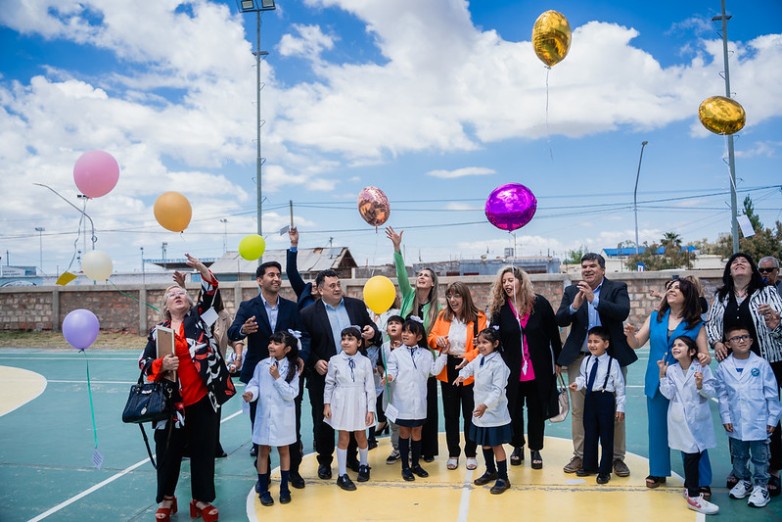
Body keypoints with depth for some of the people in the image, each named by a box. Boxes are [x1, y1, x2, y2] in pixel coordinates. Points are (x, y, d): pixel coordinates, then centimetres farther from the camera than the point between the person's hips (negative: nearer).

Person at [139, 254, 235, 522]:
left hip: (203, 398, 0)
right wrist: (161, 365, -17)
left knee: (203, 451, 8)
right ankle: (166, 499, 32)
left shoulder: (197, 318, 5)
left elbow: (210, 292, -6)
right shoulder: (158, 331, 5)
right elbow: (143, 362, 3)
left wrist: (201, 268, -19)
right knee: (168, 451, 12)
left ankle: (202, 500, 24)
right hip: (172, 401, 0)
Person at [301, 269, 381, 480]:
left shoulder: (356, 305, 4)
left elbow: (371, 329, 8)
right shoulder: (308, 314, -6)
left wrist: (373, 333, -14)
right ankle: (324, 461, 27)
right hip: (324, 375, -3)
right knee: (323, 420, 9)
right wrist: (315, 362, -17)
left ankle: (351, 457, 33)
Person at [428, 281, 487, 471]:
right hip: (448, 371, 3)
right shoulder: (442, 316, 3)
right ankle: (453, 454, 25)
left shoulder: (478, 317, -9)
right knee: (450, 414, 12)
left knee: (470, 414, 8)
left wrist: (468, 358, -29)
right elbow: (431, 337, 5)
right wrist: (437, 340, -18)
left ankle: (471, 454, 24)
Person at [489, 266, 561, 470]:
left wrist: (557, 361, 2)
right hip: (512, 369, 1)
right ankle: (517, 447, 30)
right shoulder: (500, 308, -4)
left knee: (536, 410, 10)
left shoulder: (540, 303, -7)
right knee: (514, 409, 10)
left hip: (539, 369, -1)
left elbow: (553, 334, -1)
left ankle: (535, 449, 26)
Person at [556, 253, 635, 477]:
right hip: (579, 358, 2)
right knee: (578, 410, 8)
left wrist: (594, 299, -27)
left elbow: (622, 312, -18)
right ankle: (579, 456, 20)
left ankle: (617, 458, 19)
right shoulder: (571, 291, 7)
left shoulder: (617, 288, 0)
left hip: (612, 357, -2)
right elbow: (560, 320, -2)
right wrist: (574, 306, -21)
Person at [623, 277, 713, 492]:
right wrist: (630, 335, -19)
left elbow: (705, 355, -4)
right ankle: (658, 472, 29)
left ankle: (701, 481, 11)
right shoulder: (655, 318, 5)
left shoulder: (696, 324, -2)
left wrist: (704, 359, -27)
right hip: (656, 384, 3)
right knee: (657, 429, 13)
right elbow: (636, 344, 2)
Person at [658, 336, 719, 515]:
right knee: (691, 454, -6)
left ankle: (689, 486, 32)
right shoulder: (671, 370, 0)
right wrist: (662, 374, -13)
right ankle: (693, 497, 0)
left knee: (698, 453, 11)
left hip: (699, 419, 2)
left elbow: (712, 393, -6)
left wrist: (700, 386, -25)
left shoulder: (702, 368, -3)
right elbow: (668, 394, -7)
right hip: (681, 420, -2)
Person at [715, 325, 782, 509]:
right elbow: (722, 395, 1)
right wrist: (726, 418, -1)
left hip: (759, 423, -2)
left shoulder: (761, 364, -9)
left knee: (760, 457, 9)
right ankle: (743, 481, 35)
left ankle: (761, 486, 24)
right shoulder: (723, 367, -4)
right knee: (738, 456, 18)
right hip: (736, 424, 2)